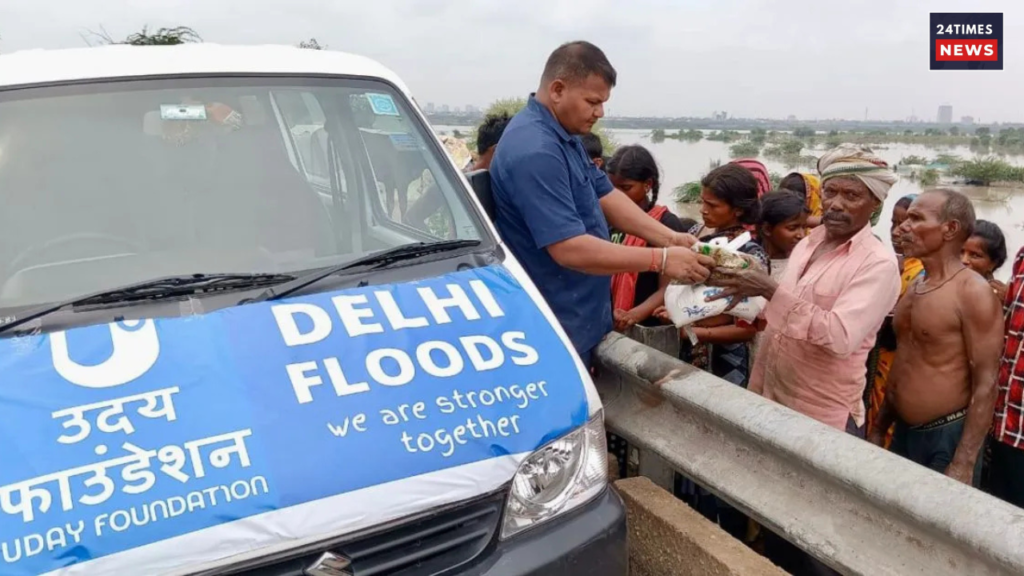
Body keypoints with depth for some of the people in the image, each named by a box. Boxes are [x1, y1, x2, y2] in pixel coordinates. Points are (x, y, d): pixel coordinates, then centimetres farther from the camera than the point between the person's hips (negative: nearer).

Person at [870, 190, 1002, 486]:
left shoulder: (973, 292, -15)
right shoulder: (915, 286, 8)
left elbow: (986, 383, -17)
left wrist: (964, 465, -20)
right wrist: (879, 429, 16)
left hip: (948, 437, -7)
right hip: (903, 432, 7)